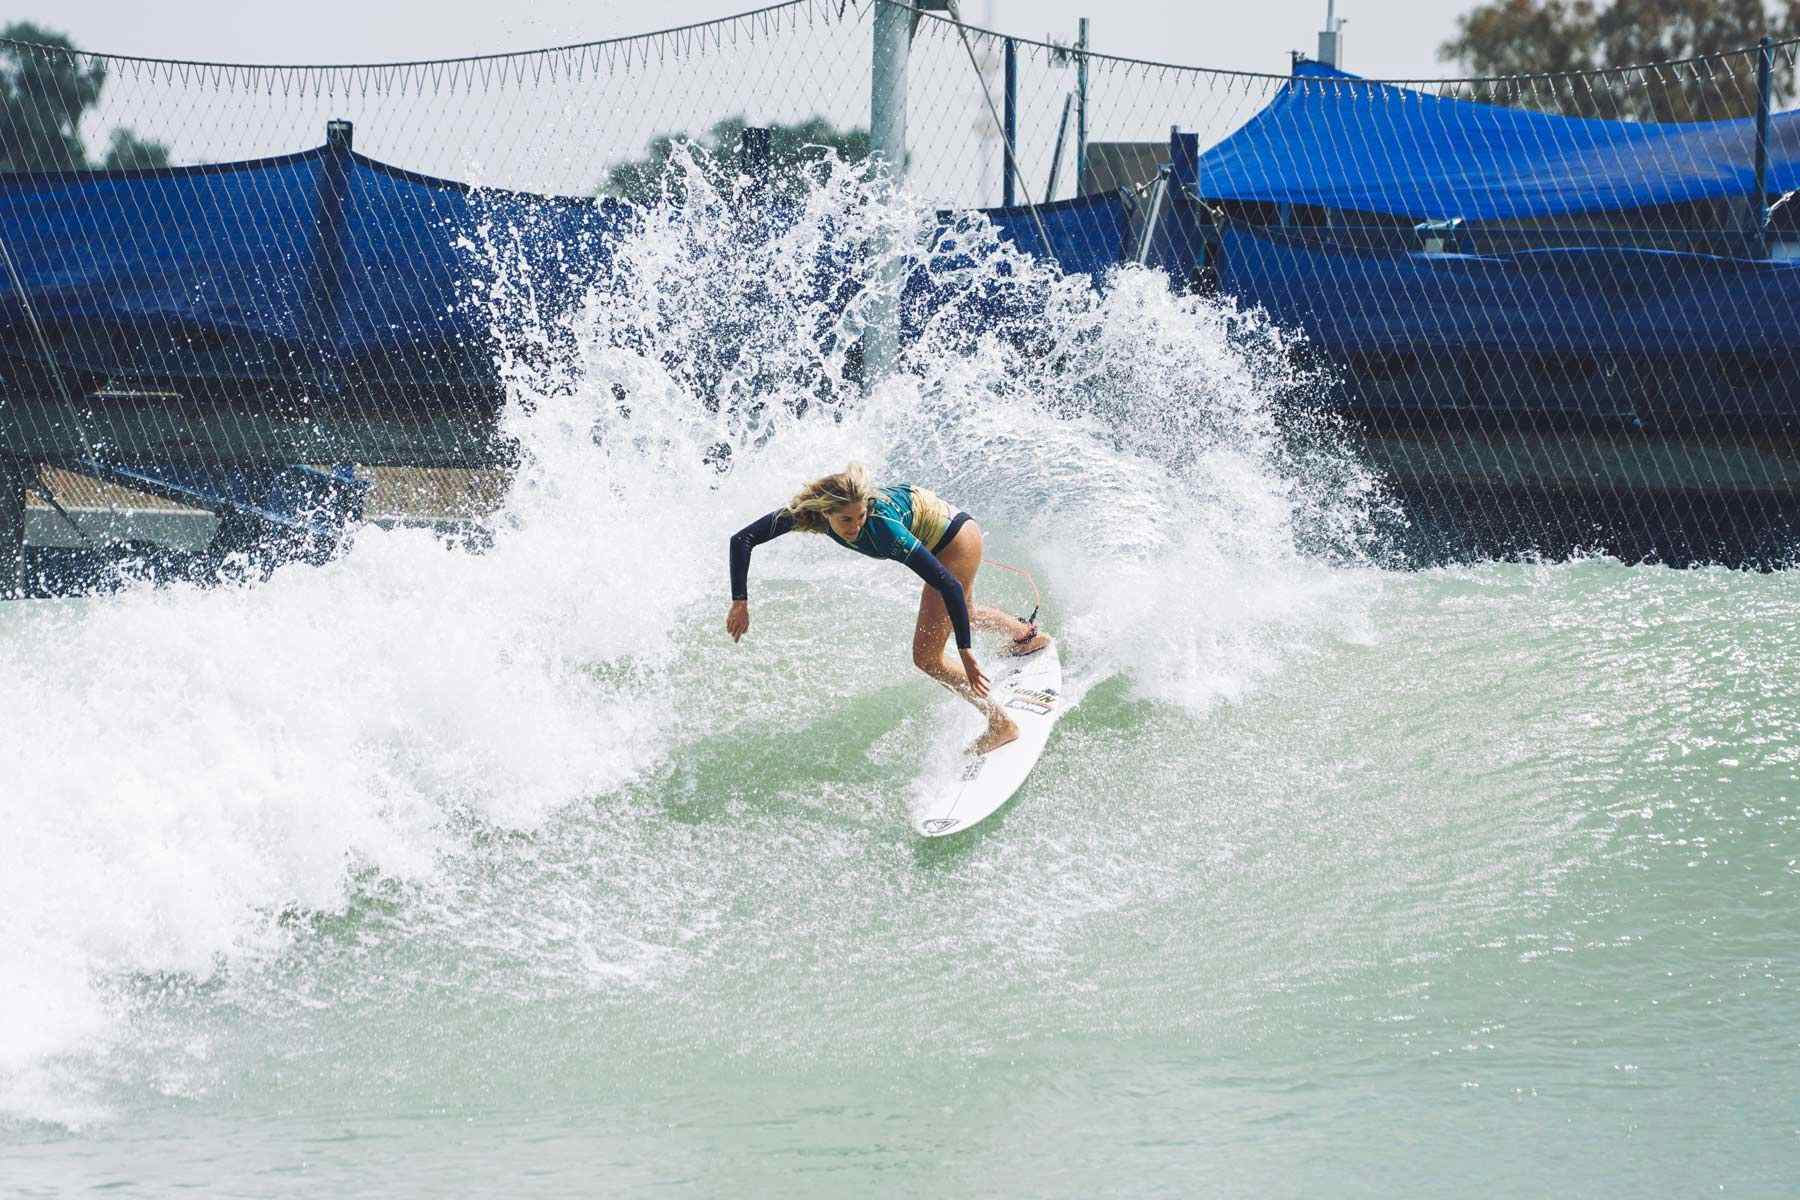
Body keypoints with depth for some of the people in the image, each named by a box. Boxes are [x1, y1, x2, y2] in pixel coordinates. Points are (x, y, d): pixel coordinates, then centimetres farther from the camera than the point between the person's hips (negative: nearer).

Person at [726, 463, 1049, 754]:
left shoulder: (882, 526, -42)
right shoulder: (808, 509, -28)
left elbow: (950, 586, -39)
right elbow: (742, 540, -19)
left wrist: (965, 652, -38)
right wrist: (740, 603, -29)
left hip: (955, 542, -7)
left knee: (926, 657, -7)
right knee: (961, 615, 35)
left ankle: (1001, 724, 8)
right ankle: (1026, 635, 65)